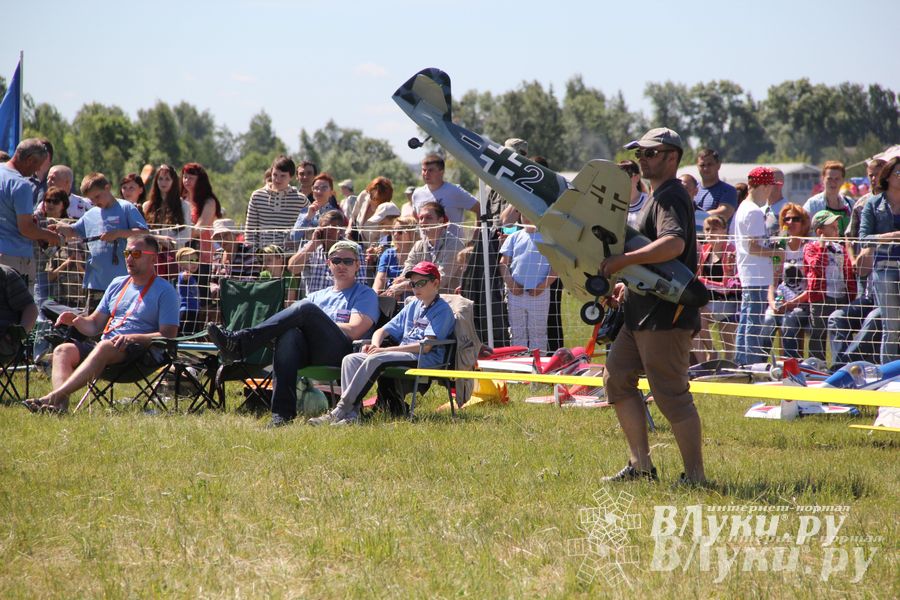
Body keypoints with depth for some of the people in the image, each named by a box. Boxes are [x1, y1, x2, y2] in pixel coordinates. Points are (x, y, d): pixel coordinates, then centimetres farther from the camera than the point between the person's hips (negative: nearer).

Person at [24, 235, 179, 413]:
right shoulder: (118, 284, 23)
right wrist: (76, 321, 1)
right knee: (63, 350, -19)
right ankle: (60, 403, -44)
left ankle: (54, 396, -49)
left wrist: (132, 337, -20)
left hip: (138, 349, -7)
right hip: (105, 344, 7)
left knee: (103, 348, -37)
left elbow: (169, 335, -7)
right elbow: (95, 325, 24)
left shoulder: (165, 291, 3)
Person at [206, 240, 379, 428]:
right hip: (308, 353, 4)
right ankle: (283, 413, -44)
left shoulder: (365, 295, 18)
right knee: (289, 335, -34)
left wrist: (316, 324, 4)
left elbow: (354, 331, 0)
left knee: (306, 309, -29)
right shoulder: (318, 296, 34)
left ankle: (239, 343, -38)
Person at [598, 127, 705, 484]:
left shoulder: (670, 197, -13)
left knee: (671, 394, -8)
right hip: (644, 312, 11)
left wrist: (623, 260, -31)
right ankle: (641, 466, 16)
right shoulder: (657, 197, 20)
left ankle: (695, 476, -2)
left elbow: (674, 244, -33)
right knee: (617, 377, 13)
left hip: (665, 316, -11)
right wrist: (627, 285, 18)